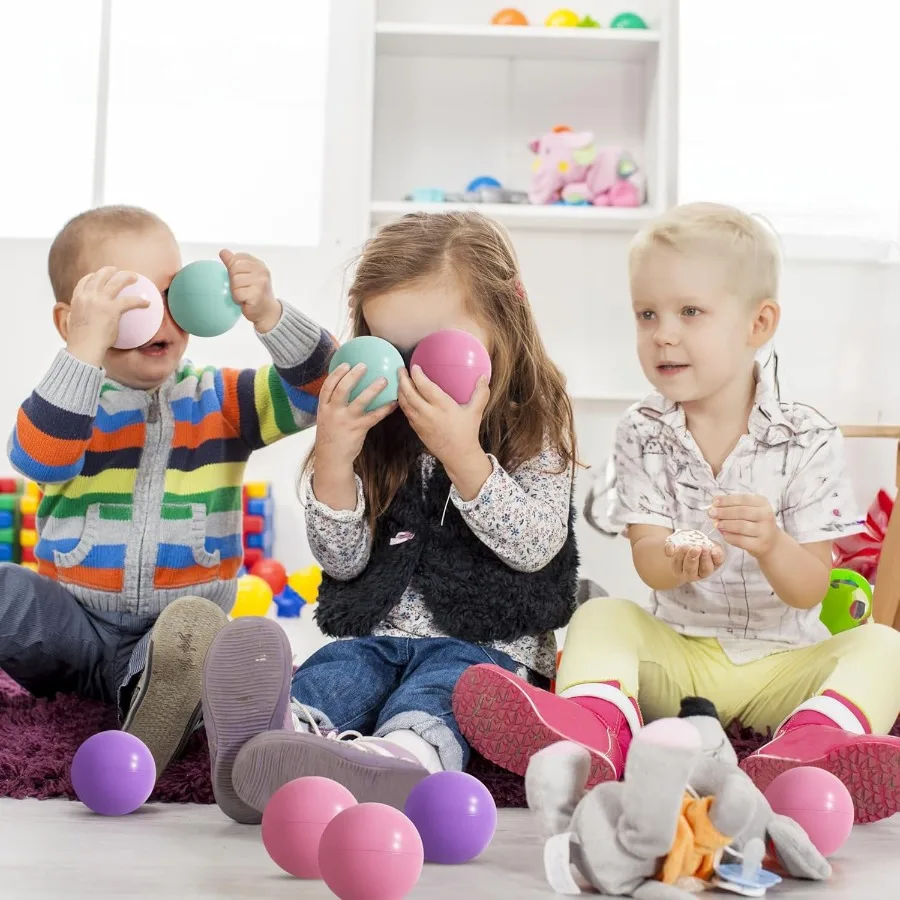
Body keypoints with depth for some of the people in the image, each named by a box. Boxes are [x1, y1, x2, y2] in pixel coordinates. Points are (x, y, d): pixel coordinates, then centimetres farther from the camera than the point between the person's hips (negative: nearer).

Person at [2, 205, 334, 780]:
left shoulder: (221, 402, 7)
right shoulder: (71, 402, 1)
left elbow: (319, 388, -4)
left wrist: (269, 315, -21)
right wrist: (88, 346, -31)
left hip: (178, 624, -1)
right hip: (72, 625, 1)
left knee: (196, 623, -35)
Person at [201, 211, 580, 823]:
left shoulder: (536, 428, 4)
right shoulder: (380, 431, 12)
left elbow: (536, 547, -11)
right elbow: (344, 562, 6)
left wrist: (462, 453, -23)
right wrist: (333, 457, -11)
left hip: (483, 642, -3)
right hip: (374, 635, 4)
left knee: (427, 705, -37)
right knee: (327, 679, -31)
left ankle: (398, 761, -69)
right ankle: (275, 733, -63)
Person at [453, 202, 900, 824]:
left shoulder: (808, 439, -7)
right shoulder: (644, 433, 0)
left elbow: (811, 589, -11)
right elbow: (647, 557, -8)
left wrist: (770, 545, -34)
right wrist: (678, 561, -33)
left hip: (779, 663, -1)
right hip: (679, 651, 2)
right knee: (601, 616, -21)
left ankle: (807, 746, -54)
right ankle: (594, 727, -51)